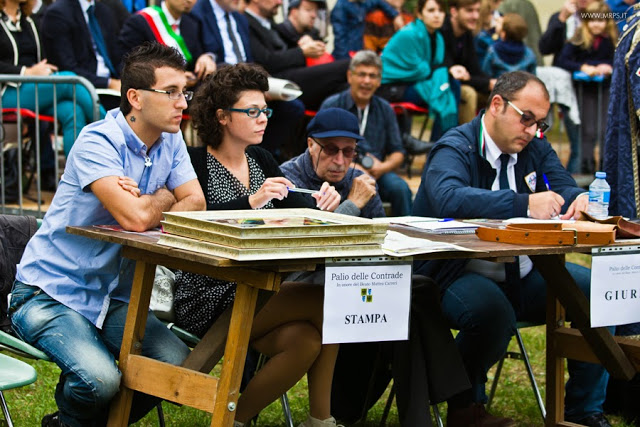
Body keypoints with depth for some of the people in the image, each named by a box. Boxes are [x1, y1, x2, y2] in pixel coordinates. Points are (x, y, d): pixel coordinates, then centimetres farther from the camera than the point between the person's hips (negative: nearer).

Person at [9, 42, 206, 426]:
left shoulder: (171, 140, 4)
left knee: (179, 365, -16)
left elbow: (196, 204, -6)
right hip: (51, 292, -7)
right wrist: (163, 197, -10)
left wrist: (144, 204, -22)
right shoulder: (97, 143, -20)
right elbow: (135, 218, -31)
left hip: (113, 297, 7)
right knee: (100, 378, -30)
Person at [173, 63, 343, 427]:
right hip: (208, 298, -7)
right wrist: (251, 201, -34)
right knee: (328, 302, -21)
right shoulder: (196, 163, -7)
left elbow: (293, 206, 8)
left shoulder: (260, 160, 16)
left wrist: (318, 204, -15)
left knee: (308, 340, -21)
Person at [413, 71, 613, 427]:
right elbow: (449, 198, -33)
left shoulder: (536, 149, 11)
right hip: (461, 275, -7)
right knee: (493, 312, -37)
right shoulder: (455, 150, -12)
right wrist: (526, 205, -41)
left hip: (524, 276, 7)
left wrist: (581, 200, -21)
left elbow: (565, 189, 7)